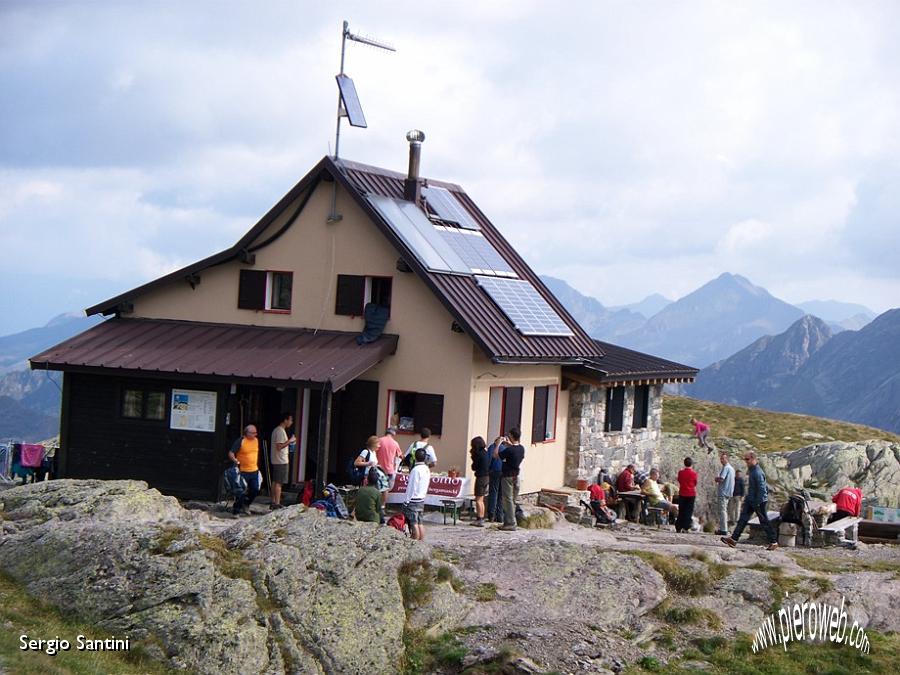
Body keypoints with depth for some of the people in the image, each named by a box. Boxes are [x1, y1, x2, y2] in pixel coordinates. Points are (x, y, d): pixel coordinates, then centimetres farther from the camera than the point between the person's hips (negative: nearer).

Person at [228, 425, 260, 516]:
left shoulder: (256, 440, 8)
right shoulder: (241, 441, -12)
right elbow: (231, 453, -12)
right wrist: (235, 460, -27)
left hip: (254, 471, 6)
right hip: (243, 471, -6)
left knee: (255, 490, 7)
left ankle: (246, 505, 30)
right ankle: (236, 509, 12)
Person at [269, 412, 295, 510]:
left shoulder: (276, 430, 15)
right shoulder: (281, 431, -16)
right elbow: (279, 446, -23)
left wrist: (289, 442, 15)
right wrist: (289, 441, -17)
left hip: (276, 461, 10)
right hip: (281, 461, -10)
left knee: (275, 482, 12)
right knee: (278, 483, -7)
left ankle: (273, 502, 16)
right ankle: (277, 504, -6)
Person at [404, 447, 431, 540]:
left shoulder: (416, 469, -16)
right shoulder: (427, 469, 8)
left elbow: (411, 486, -15)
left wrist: (407, 501, -9)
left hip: (413, 499, -8)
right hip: (422, 499, 8)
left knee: (414, 524, -6)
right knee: (420, 523, 10)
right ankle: (421, 542, 11)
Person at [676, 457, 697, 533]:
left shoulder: (681, 472, -4)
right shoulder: (694, 473, -8)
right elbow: (695, 484, 1)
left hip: (682, 494, 2)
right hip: (691, 494, -2)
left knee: (681, 511, 10)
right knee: (689, 511, 2)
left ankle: (678, 528, 9)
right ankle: (685, 528, -5)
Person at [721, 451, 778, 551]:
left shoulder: (757, 472, -21)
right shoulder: (751, 470, 9)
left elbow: (762, 489, -24)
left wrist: (757, 504, -23)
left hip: (759, 501, -9)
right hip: (750, 500, 9)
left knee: (764, 521, 1)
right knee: (743, 518, 2)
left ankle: (773, 542, 12)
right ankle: (734, 539, -2)